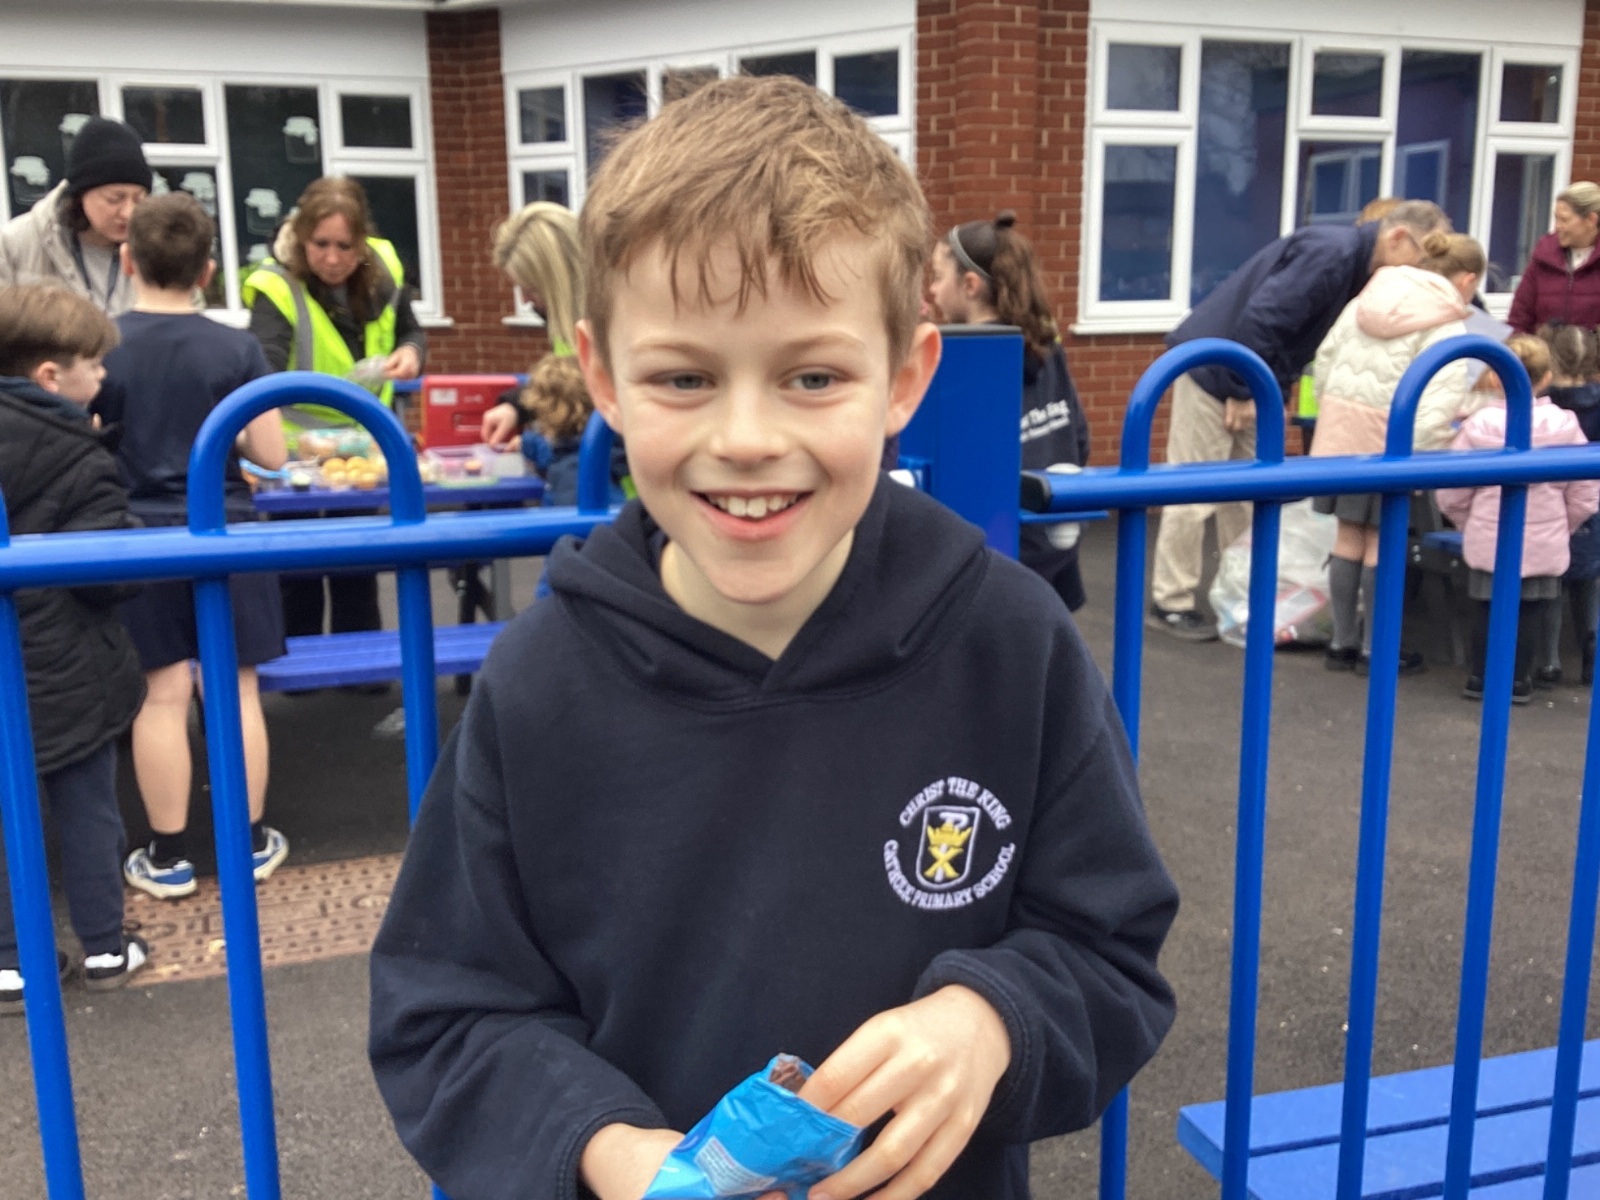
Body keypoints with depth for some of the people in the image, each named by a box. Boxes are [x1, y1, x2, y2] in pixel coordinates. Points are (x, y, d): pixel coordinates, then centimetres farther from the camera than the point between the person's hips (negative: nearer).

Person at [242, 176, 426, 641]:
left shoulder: (383, 269, -9)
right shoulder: (276, 287, -24)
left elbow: (410, 330, 8)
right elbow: (264, 370, -38)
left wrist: (410, 352, -16)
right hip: (297, 445, -4)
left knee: (358, 573, 15)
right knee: (300, 574, 2)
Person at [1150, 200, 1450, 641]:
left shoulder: (1355, 262, 8)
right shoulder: (1331, 252, -21)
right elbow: (1262, 316, -26)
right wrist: (1243, 391, -21)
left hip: (1253, 380, 10)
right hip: (1213, 370, -10)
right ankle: (1170, 603, 4)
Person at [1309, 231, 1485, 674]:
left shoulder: (1366, 300, 13)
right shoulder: (1445, 325, -7)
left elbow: (1325, 358, 15)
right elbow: (1442, 393, -17)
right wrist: (1422, 454, -18)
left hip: (1340, 425, 6)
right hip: (1388, 437, -6)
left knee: (1348, 536, 12)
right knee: (1382, 542, 5)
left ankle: (1343, 641, 20)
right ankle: (1374, 647, 14)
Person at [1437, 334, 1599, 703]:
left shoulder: (1478, 424, -10)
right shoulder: (1564, 425, -8)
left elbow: (1451, 494, -6)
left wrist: (1470, 524, 12)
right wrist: (1561, 527, 16)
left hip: (1487, 543, 0)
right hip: (1544, 546, 0)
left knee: (1487, 606, 14)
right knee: (1532, 609, 13)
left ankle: (1479, 677, 20)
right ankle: (1518, 680, 19)